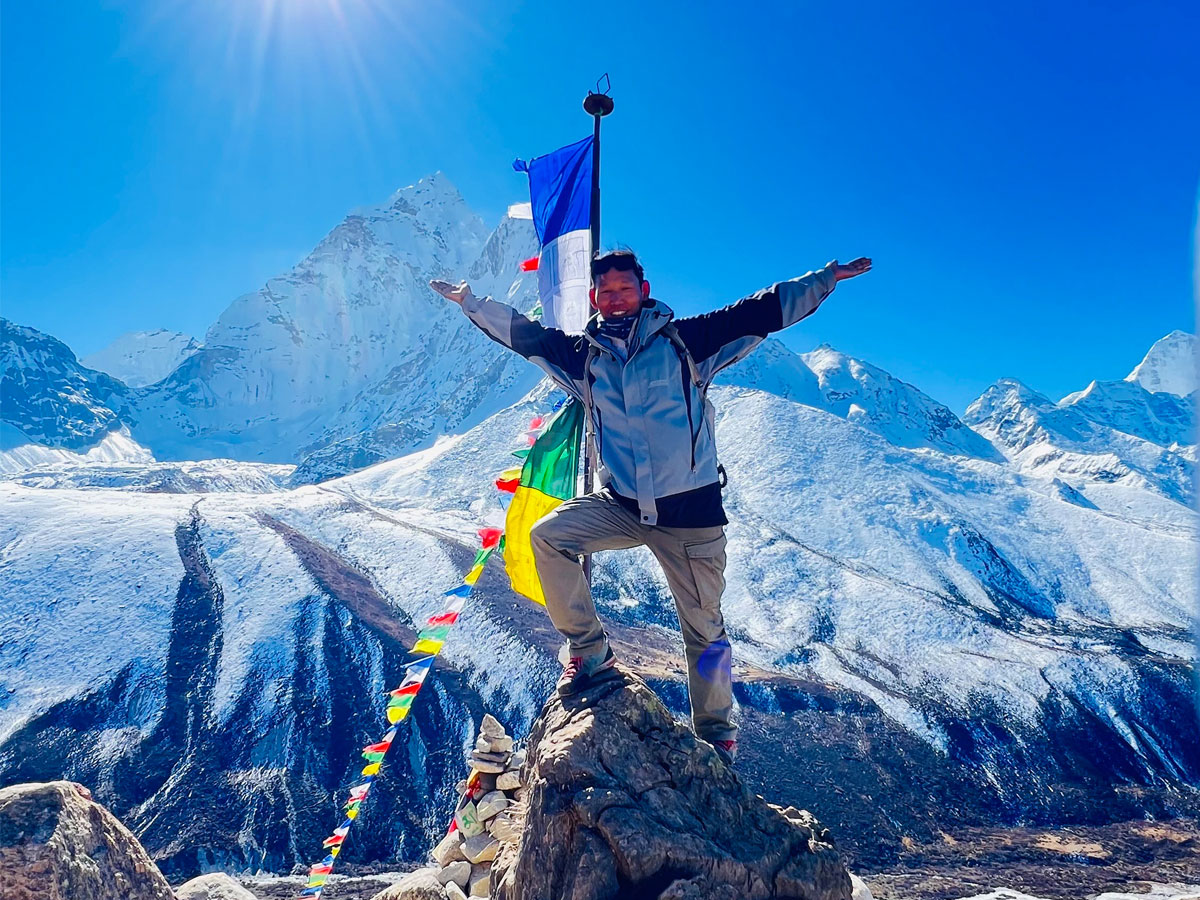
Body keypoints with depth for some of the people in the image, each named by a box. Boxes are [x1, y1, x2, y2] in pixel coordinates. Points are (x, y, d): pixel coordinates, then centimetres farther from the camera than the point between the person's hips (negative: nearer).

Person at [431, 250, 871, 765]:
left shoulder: (684, 341, -4)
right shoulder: (582, 355, 5)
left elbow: (759, 313, -5)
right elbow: (521, 333, 13)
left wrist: (825, 279, -9)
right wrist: (471, 303, 13)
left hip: (690, 510, -3)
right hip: (619, 506, 3)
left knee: (703, 627, 6)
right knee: (547, 535, -17)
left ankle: (716, 731, 29)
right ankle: (590, 654, -1)